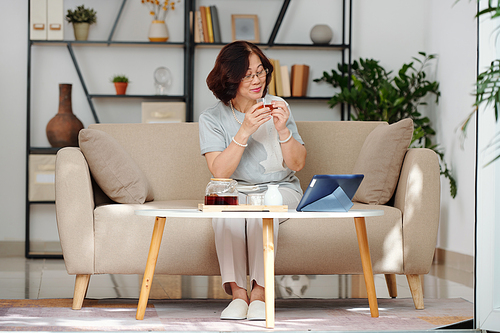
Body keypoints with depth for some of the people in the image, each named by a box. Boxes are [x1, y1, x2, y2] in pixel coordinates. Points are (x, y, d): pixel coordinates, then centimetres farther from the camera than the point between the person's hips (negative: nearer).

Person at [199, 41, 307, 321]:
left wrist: (282, 130, -19)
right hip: (235, 190, 0)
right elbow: (219, 173, -17)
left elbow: (298, 164, -2)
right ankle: (238, 293, -26)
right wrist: (245, 131, -26)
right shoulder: (212, 118, -3)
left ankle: (260, 291, -24)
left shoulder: (278, 107, 0)